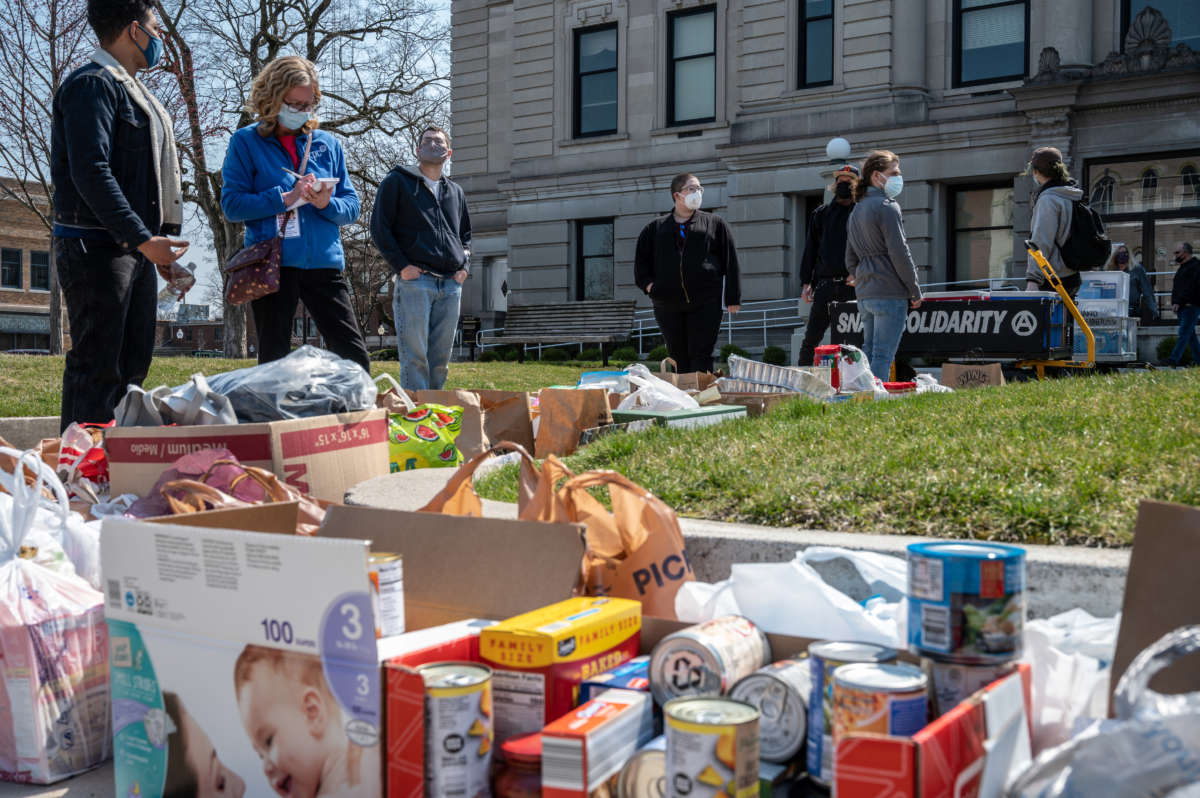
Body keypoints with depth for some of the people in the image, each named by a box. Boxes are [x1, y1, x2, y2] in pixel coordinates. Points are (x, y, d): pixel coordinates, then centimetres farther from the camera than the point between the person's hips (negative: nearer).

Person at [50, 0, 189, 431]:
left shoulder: (131, 88, 20)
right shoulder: (93, 83, -10)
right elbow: (91, 173, -20)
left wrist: (160, 240, 16)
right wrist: (143, 238, -25)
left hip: (135, 247, 10)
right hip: (96, 246, -10)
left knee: (133, 362, 11)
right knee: (96, 364, -9)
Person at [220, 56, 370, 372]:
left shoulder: (327, 144, 12)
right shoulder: (246, 142, 3)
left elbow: (352, 207, 10)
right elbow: (232, 204, -5)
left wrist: (327, 204, -12)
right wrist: (286, 198, -14)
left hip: (323, 263, 2)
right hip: (272, 265, -2)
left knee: (354, 357, -4)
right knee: (274, 360, 6)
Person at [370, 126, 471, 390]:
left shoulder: (456, 192, 23)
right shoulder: (397, 182, 8)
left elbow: (465, 235, 30)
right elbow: (379, 227, 2)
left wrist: (465, 267, 10)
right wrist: (402, 265, -9)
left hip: (451, 284, 5)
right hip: (414, 280, -5)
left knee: (441, 358, 6)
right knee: (415, 356, -11)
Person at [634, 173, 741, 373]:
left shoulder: (715, 224, 11)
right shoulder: (655, 228, 15)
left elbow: (730, 262, 7)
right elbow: (640, 260, 21)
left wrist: (733, 298, 0)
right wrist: (648, 284, 3)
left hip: (705, 304, -2)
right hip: (667, 306, 2)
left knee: (701, 356, -6)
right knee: (679, 358, 6)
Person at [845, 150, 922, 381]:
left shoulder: (856, 210, 18)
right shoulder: (887, 206, -9)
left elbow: (851, 256, 21)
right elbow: (899, 253, -13)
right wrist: (915, 291, -7)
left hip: (864, 294, 9)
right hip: (889, 293, -8)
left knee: (868, 352, 12)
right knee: (883, 356, -9)